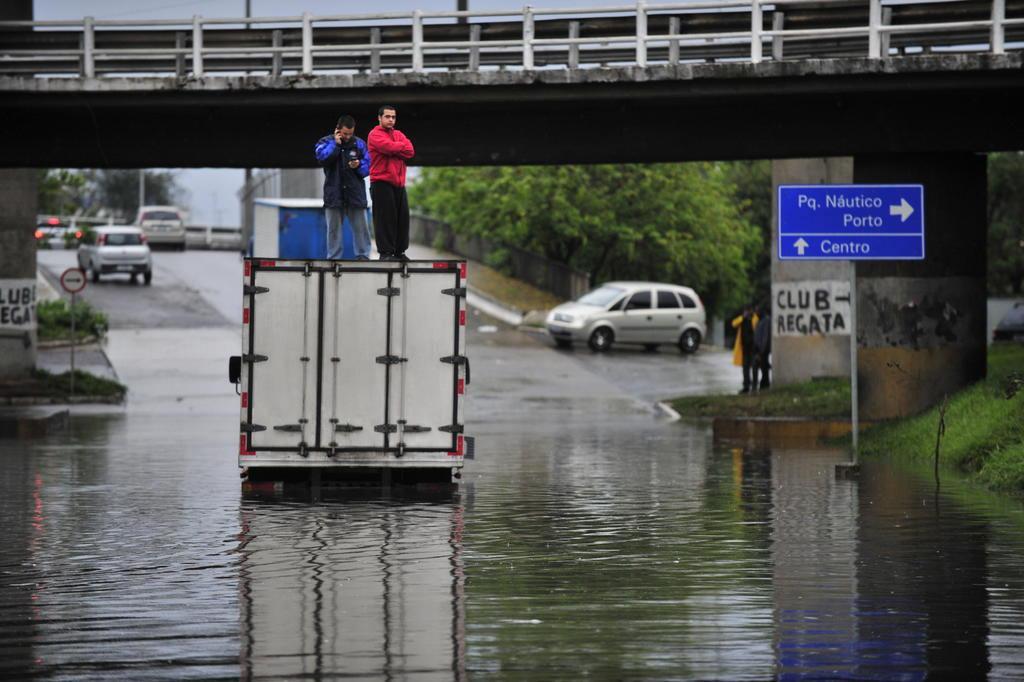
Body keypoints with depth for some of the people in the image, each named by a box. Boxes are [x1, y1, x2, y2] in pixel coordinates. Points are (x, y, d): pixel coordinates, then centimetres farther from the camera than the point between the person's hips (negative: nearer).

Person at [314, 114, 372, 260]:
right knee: (334, 228, 4)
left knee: (360, 226, 1)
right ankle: (333, 257, 9)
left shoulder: (359, 143, 6)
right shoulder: (325, 142, 3)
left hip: (355, 192, 1)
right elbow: (322, 158, -16)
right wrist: (336, 144, -13)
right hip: (334, 193, -1)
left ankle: (363, 255, 7)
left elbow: (367, 166, 7)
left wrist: (358, 165, -13)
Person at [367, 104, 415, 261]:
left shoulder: (399, 134, 18)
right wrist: (402, 147, -2)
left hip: (398, 183, 7)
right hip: (381, 183, -7)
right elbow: (389, 146, -19)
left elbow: (410, 152, 2)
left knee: (402, 217, 7)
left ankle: (400, 251, 14)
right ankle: (386, 252, -5)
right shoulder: (375, 135, -2)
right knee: (385, 218, -7)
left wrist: (394, 150, -10)